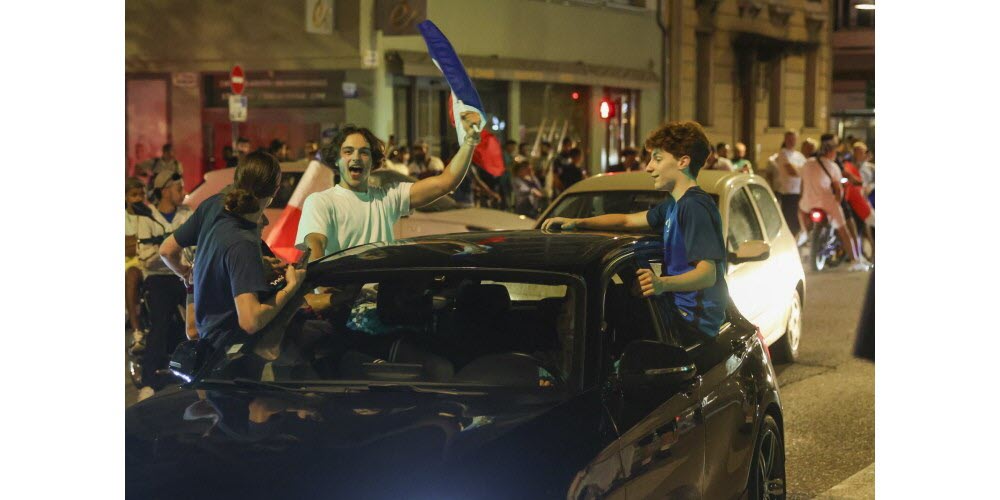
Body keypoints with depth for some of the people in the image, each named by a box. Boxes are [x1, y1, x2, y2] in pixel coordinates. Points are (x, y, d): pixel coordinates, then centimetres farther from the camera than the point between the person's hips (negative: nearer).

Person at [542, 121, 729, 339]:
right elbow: (627, 220, 28)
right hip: (680, 310, 11)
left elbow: (708, 274, -26)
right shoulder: (673, 205, 17)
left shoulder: (695, 206, -17)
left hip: (694, 325, -11)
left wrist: (663, 284, -43)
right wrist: (577, 222, 18)